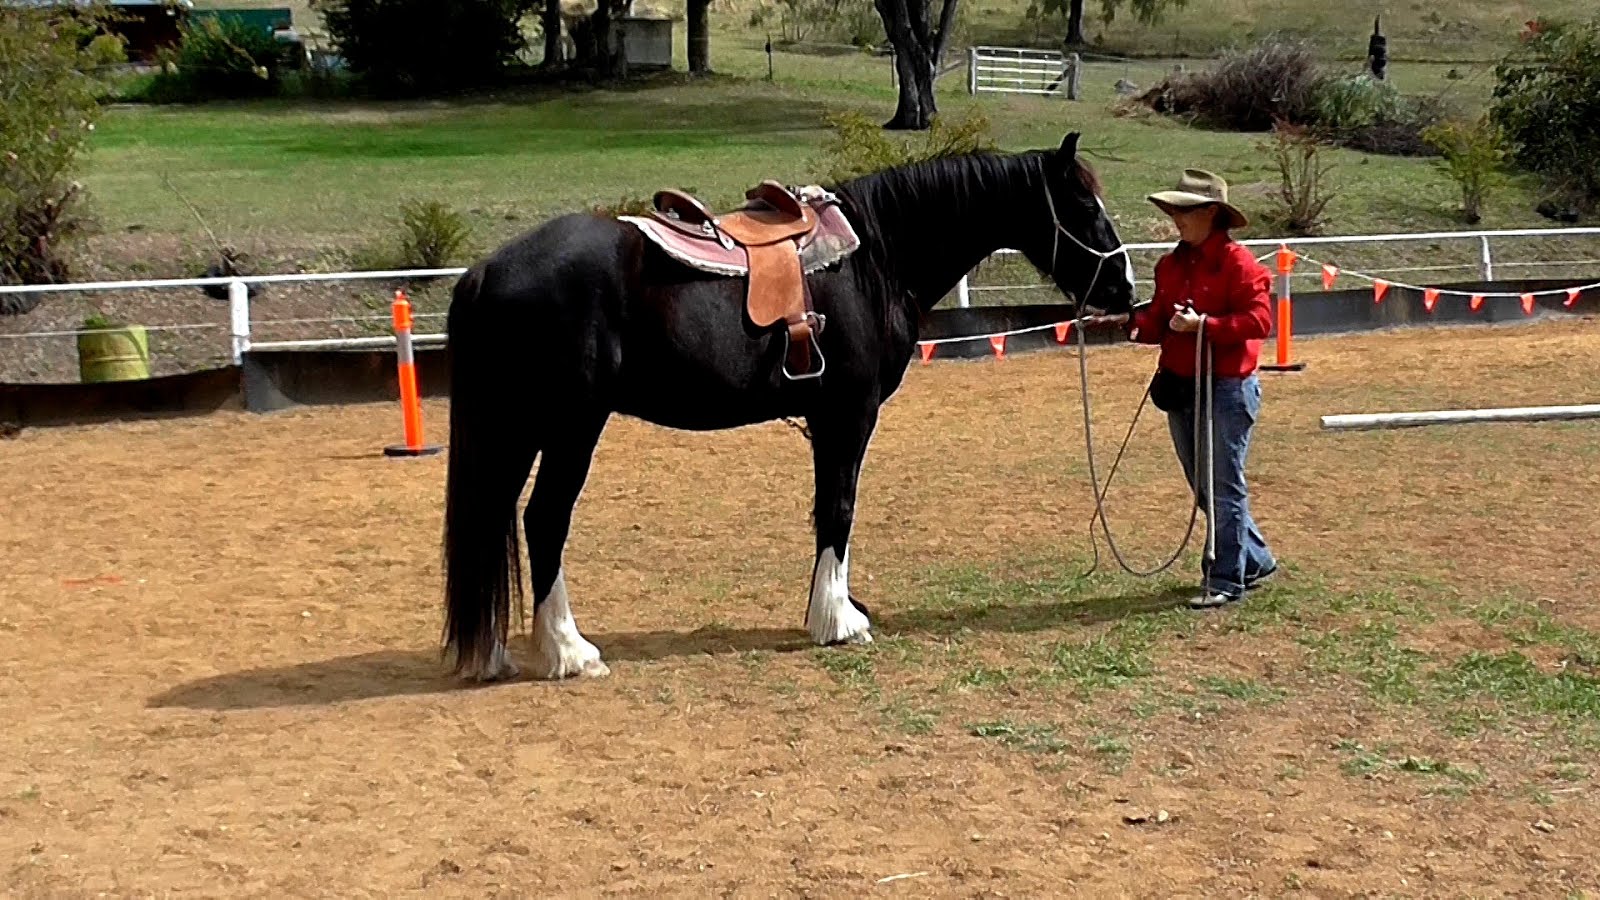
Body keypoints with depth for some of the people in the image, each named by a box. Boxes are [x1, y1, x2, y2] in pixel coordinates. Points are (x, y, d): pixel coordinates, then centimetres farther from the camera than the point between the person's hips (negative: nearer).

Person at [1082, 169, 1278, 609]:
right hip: (1180, 388, 8)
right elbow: (1159, 321, 12)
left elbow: (1258, 321, -20)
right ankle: (1255, 559, 30)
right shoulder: (1173, 265, 11)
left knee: (1224, 486, -2)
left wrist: (1203, 324, -26)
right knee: (1203, 487, 15)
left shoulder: (1238, 263, -11)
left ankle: (1227, 579, 5)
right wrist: (1130, 322, -7)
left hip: (1227, 388, -8)